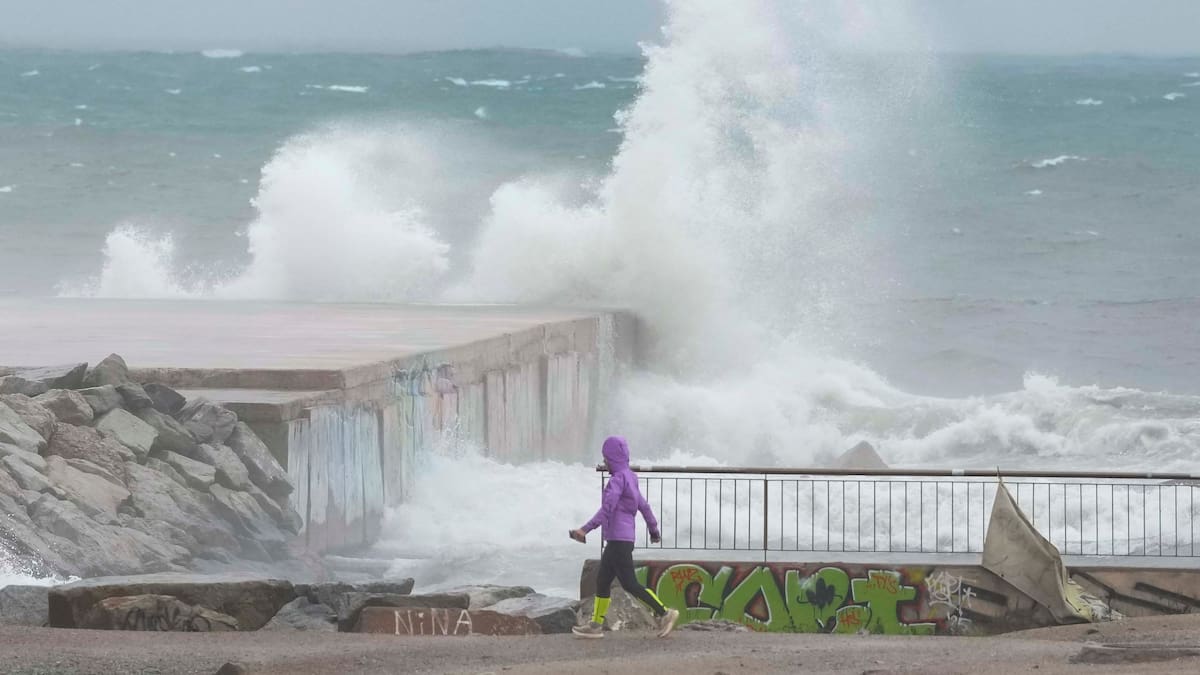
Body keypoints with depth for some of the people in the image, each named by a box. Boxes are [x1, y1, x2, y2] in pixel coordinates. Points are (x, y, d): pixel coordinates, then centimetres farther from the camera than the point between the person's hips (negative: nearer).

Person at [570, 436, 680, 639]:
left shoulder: (618, 479, -14)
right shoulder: (629, 478, 14)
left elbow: (607, 509, -25)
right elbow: (643, 505, 23)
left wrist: (585, 529, -30)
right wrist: (653, 528, 36)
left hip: (619, 541, -10)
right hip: (618, 540, 10)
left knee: (630, 584, -8)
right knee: (602, 581, 13)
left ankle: (664, 613, -7)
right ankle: (596, 625, 17)